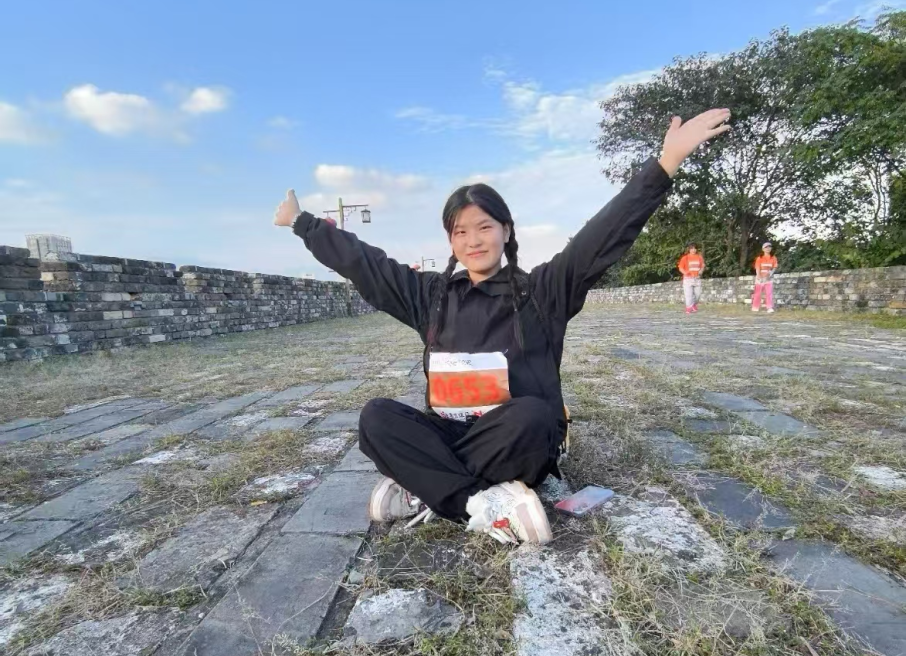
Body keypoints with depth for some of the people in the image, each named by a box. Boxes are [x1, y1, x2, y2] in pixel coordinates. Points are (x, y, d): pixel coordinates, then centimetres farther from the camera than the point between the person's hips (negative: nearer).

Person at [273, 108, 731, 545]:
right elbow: (361, 262, 12)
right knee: (376, 417, -21)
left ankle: (426, 493, -21)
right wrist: (301, 222, 17)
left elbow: (603, 236, -12)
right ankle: (486, 506, -28)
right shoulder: (432, 295, 8)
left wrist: (665, 164, -21)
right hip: (448, 438, 3)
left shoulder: (541, 291, -1)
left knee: (530, 414, -36)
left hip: (519, 442, -2)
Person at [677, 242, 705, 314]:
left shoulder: (699, 257, 7)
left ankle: (694, 305, 30)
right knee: (688, 293, -9)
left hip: (697, 278, 4)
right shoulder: (685, 258, -4)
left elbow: (703, 266, 17)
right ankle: (689, 308, -2)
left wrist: (701, 271, -4)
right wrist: (685, 273, -22)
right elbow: (680, 268, -3)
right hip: (688, 278, -4)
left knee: (698, 293, 7)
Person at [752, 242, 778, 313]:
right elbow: (757, 268, -6)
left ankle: (770, 307, -9)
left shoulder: (773, 258, 5)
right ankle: (755, 307, 9)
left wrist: (770, 274, -15)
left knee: (769, 292, -8)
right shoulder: (759, 258, -1)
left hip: (769, 278, 1)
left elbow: (774, 268, 3)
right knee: (758, 293, 2)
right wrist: (759, 277, -19)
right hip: (760, 278, -1)